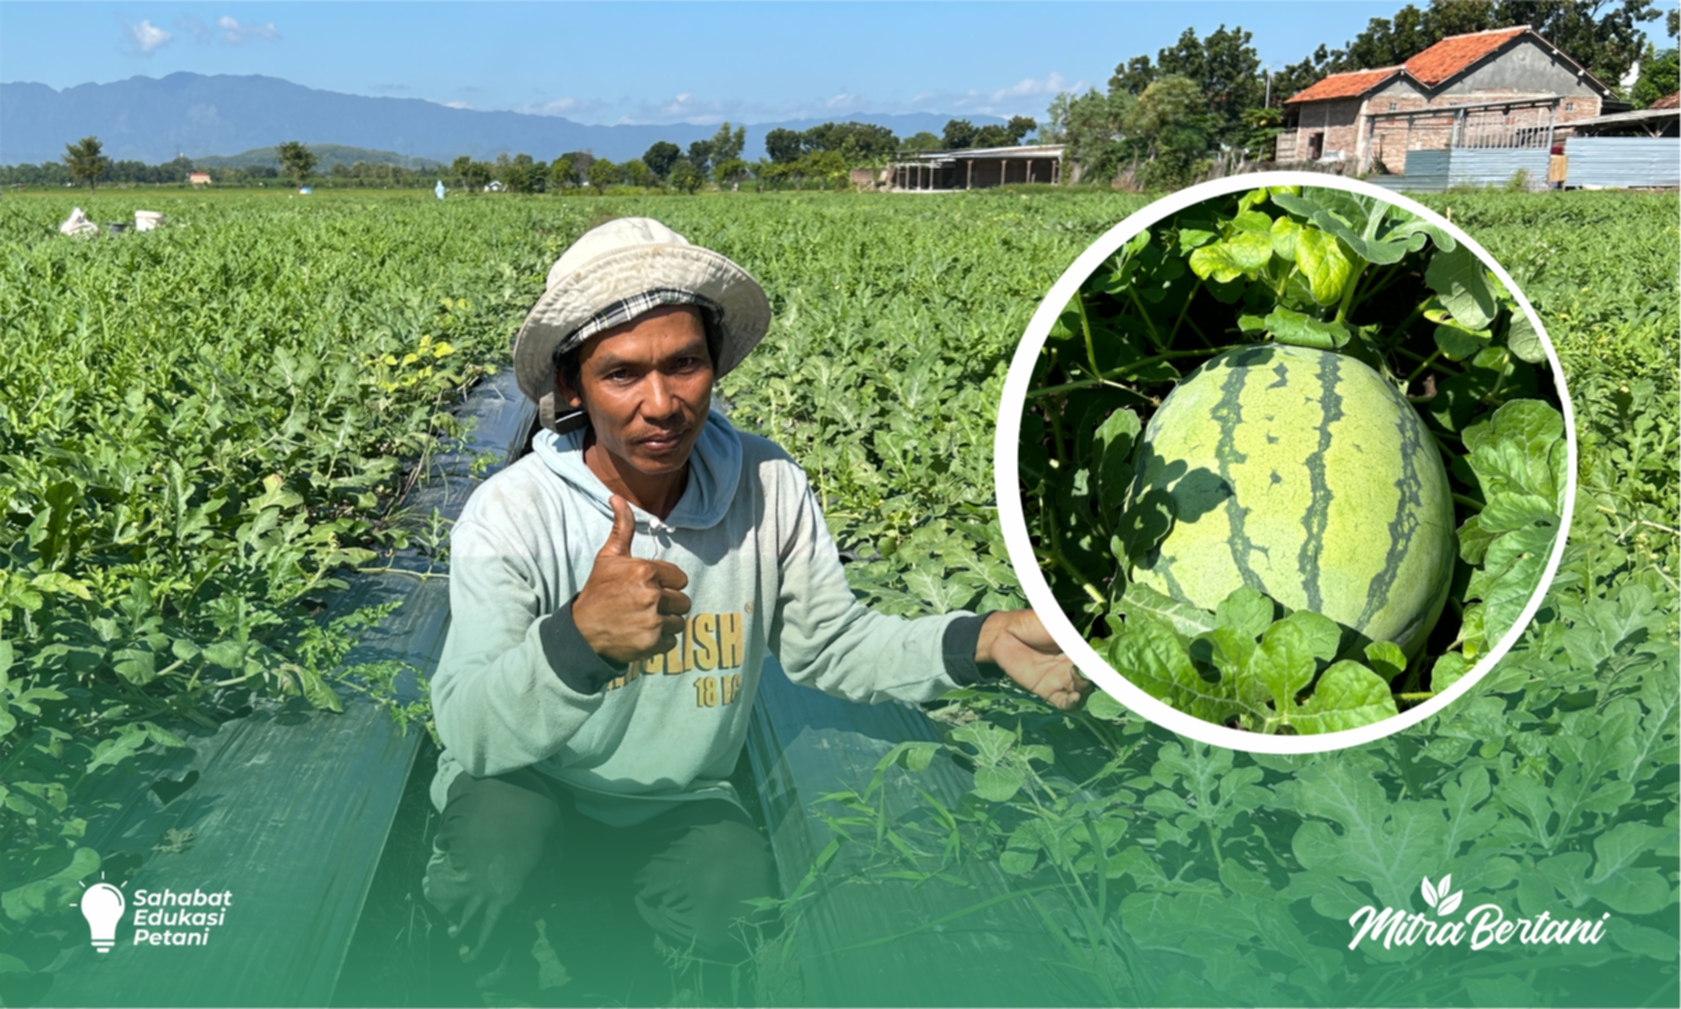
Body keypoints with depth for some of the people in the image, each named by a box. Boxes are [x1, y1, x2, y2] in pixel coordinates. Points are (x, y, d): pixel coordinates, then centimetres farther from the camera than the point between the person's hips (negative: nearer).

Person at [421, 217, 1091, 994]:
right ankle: (459, 975, 3)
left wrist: (982, 641, -21)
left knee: (739, 923, -25)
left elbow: (829, 645, -3)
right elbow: (469, 732, -28)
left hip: (682, 797, 3)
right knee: (496, 834, -35)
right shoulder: (511, 515, -23)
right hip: (526, 783, -2)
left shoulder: (770, 487, -13)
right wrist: (578, 638, -50)